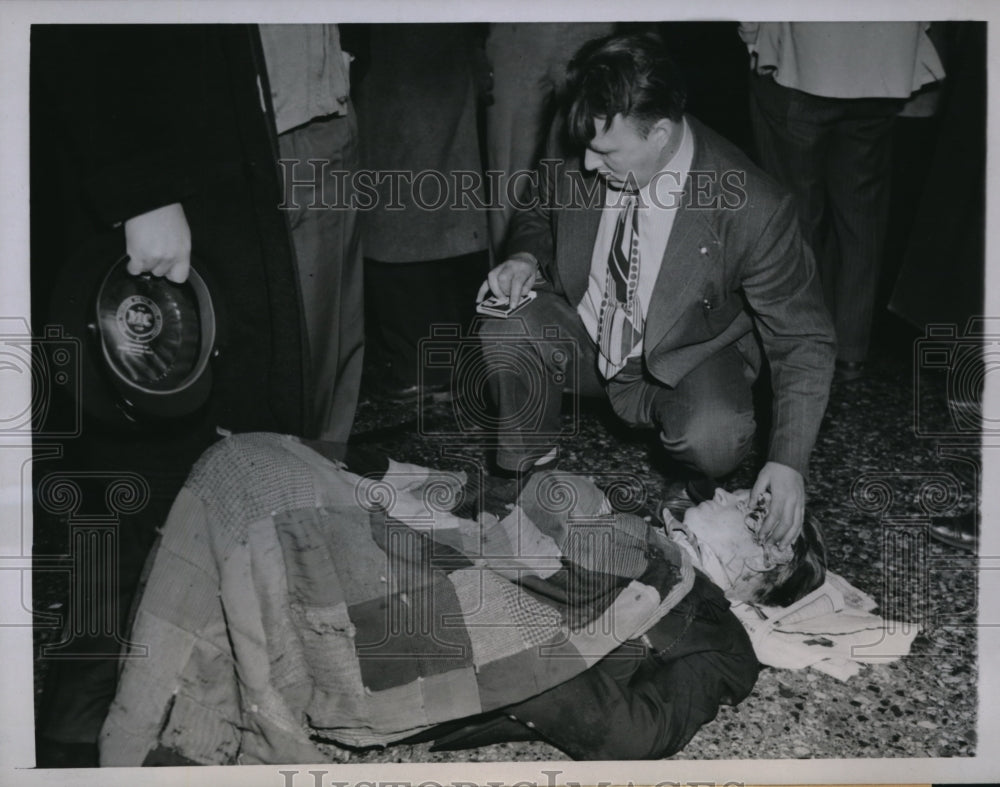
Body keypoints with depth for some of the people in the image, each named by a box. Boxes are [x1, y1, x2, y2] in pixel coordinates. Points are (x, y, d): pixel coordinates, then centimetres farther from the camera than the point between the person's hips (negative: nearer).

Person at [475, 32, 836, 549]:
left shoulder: (755, 211, -28)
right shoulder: (575, 163, -16)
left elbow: (803, 342, -19)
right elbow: (539, 215, 8)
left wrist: (788, 462, -27)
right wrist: (527, 256, -16)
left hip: (685, 360, -3)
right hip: (582, 338, 3)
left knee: (713, 441, -34)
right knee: (504, 325, -26)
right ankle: (524, 469, -2)